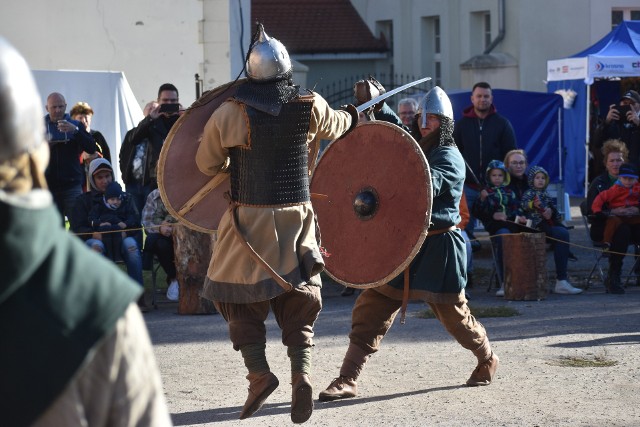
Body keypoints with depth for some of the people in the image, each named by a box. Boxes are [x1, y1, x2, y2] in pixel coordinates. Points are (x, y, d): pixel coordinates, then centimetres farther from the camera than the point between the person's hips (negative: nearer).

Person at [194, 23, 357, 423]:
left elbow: (207, 164, 4)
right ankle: (302, 374, -8)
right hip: (297, 217, 3)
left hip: (249, 219, -2)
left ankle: (259, 372, -4)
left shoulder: (229, 113, -10)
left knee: (241, 300, 10)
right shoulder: (310, 106, -3)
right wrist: (354, 115, 44)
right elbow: (335, 125, 20)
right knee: (299, 304, 9)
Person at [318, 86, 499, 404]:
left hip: (436, 247, -6)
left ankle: (487, 359, 36)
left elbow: (426, 185, -29)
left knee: (453, 313, 7)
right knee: (369, 309, -4)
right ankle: (348, 380, -5)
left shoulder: (449, 158, -11)